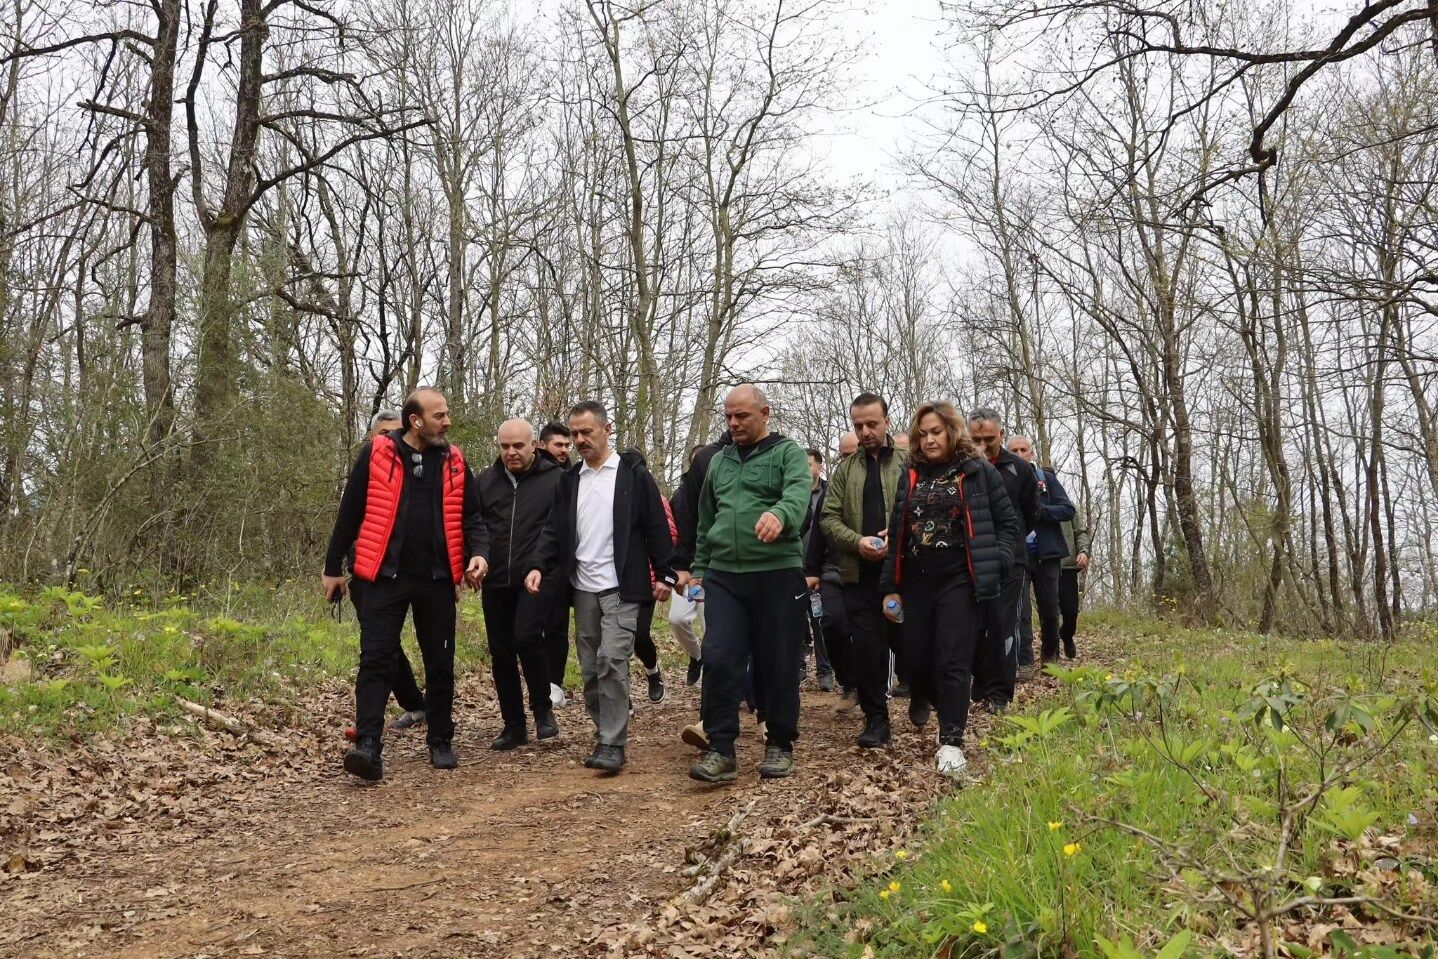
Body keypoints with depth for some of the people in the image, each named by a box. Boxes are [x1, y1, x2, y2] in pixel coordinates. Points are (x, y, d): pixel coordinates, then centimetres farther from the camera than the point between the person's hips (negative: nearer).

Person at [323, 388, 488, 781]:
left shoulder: (454, 461, 5)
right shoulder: (376, 454, -3)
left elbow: (471, 516, 9)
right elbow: (349, 513, 4)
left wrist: (479, 552, -10)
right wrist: (332, 567, 8)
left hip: (437, 579, 3)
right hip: (386, 576, -3)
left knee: (440, 664, 9)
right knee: (376, 660, -7)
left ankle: (441, 741, 24)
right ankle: (368, 745, -5)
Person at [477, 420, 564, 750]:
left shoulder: (555, 478, -1)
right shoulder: (486, 480, 12)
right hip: (496, 581, 5)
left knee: (526, 638, -21)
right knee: (501, 653, 8)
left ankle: (543, 709, 3)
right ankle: (514, 725, 22)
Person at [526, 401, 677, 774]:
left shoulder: (633, 474, -1)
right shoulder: (569, 480, 13)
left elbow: (656, 526, -2)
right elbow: (554, 530, 10)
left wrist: (665, 574, -6)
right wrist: (539, 566, -6)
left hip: (621, 588, -5)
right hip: (583, 588, 5)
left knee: (612, 660, -14)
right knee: (590, 668, 8)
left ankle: (613, 743, -8)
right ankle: (605, 733, 19)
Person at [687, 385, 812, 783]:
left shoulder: (788, 453, 1)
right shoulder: (719, 461, 18)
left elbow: (798, 493, -21)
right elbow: (705, 522, 25)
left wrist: (779, 514, -42)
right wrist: (699, 568, 21)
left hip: (777, 573, -4)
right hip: (723, 576, 4)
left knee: (778, 663, 4)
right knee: (719, 660, -4)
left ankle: (780, 744, 20)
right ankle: (721, 750, 2)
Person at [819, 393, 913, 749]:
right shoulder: (845, 469, 10)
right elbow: (828, 518, 4)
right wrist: (857, 541, -12)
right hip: (859, 574, 2)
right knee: (866, 648, 1)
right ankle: (876, 719, 14)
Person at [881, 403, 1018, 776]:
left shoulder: (978, 471, 2)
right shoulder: (910, 477, 12)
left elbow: (1007, 523, 4)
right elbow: (897, 534, 13)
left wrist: (996, 564, -11)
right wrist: (890, 587, 9)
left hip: (959, 581, -4)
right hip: (916, 584, 4)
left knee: (953, 662, -9)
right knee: (916, 662, 4)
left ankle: (951, 742, -3)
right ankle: (950, 712, 29)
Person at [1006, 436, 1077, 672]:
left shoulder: (1046, 477, 5)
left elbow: (1068, 510, -3)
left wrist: (1037, 509, -14)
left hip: (1045, 554, 2)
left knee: (1050, 609, 10)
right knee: (1020, 609, -8)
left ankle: (1050, 655, 29)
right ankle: (1024, 662, -5)